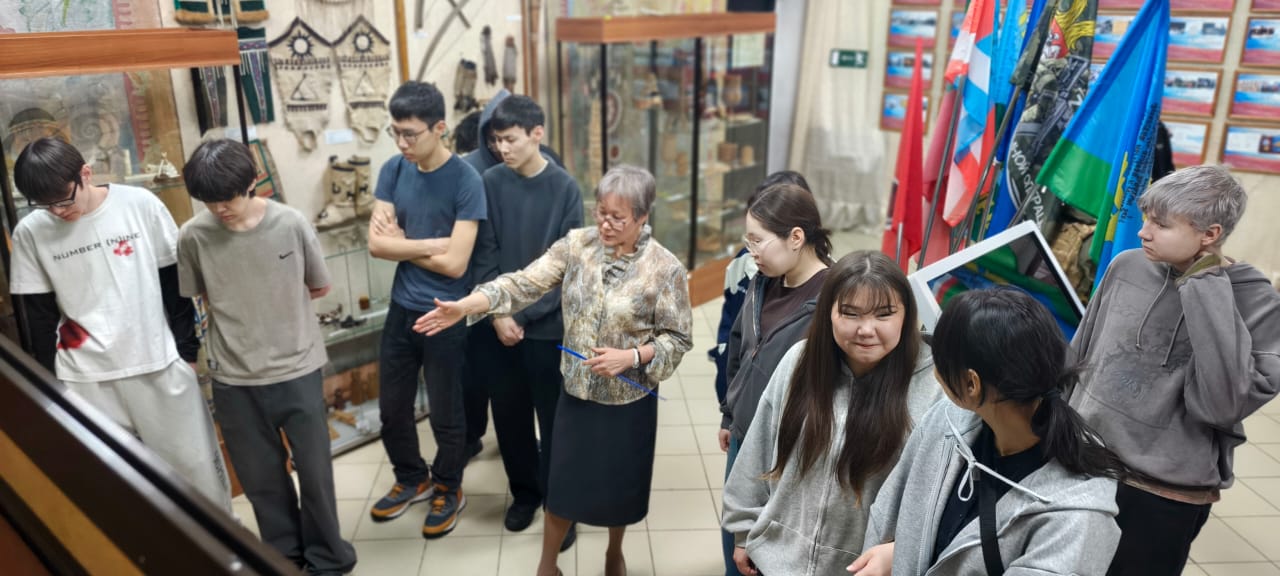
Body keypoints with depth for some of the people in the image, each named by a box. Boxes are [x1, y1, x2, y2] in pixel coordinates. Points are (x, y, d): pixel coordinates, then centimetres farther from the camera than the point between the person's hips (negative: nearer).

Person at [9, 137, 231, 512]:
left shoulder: (140, 204, -7)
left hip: (160, 364, -1)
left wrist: (188, 350, 3)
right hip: (85, 379, 1)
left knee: (196, 464, 10)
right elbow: (40, 316, 4)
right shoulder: (29, 233, -3)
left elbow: (174, 282, 0)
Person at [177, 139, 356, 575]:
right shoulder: (193, 236, -8)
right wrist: (255, 306, -1)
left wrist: (280, 304, 2)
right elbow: (198, 300, 7)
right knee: (261, 478, 15)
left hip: (297, 369, -1)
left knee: (314, 470, 10)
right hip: (234, 379, 1)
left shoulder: (291, 223, -10)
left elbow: (320, 287, 4)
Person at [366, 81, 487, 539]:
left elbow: (455, 263, -21)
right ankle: (411, 479, 42)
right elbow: (376, 245, -7)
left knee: (445, 414, 11)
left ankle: (448, 491, 35)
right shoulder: (393, 171, -1)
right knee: (392, 408, 18)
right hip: (401, 309, 5)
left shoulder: (465, 180, -17)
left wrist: (402, 245, -10)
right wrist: (431, 244, -16)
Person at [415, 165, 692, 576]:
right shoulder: (576, 245, -8)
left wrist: (631, 357, -25)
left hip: (629, 400, -1)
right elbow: (524, 283, -14)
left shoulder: (665, 268, -14)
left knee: (619, 484, 16)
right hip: (577, 391, 2)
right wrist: (464, 307, -25)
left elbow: (677, 339, -10)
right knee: (563, 482, 12)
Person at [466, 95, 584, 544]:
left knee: (554, 420, 7)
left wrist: (523, 314, -13)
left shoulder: (564, 188, -8)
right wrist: (498, 312, -10)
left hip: (548, 326, -2)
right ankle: (524, 491, 34)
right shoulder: (492, 182, -1)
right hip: (499, 324, 3)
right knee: (509, 415, 13)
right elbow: (485, 254, 0)